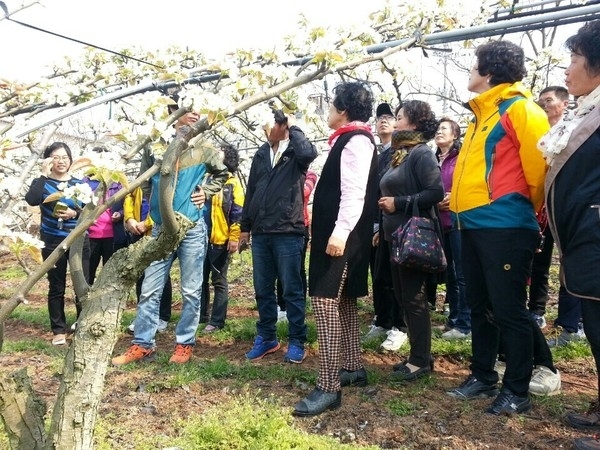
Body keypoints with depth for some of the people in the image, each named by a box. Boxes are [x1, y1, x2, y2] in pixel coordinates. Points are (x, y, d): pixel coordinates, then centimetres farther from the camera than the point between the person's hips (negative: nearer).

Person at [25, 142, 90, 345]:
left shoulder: (79, 183, 6)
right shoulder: (43, 182, 1)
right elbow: (31, 200, -21)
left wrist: (75, 214, -16)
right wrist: (44, 174, -18)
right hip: (52, 242, -1)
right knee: (56, 287, 5)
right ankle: (59, 330, 16)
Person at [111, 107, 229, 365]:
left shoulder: (203, 149, 4)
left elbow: (221, 173, 17)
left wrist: (206, 192, 5)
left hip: (192, 228, -1)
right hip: (161, 228, 1)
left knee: (191, 291, 4)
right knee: (150, 290, 4)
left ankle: (185, 344, 16)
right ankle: (142, 344, 14)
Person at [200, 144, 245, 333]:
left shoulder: (232, 183, -3)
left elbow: (238, 213, -9)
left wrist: (234, 238, -16)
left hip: (220, 240, -6)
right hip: (201, 238, 6)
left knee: (219, 281, 3)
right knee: (201, 278, 13)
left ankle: (217, 321, 9)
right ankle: (198, 315, 25)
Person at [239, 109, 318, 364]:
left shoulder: (296, 152, 0)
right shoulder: (261, 154, 16)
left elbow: (308, 153, -27)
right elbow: (250, 192, 18)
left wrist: (294, 128, -9)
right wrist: (245, 227, 16)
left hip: (288, 232, -5)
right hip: (260, 233, 6)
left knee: (292, 290, 1)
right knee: (263, 290, 11)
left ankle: (297, 341, 12)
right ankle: (266, 337, 25)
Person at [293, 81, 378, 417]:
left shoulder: (356, 140, -11)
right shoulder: (350, 139, 20)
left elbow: (355, 193, -22)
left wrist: (340, 232, -30)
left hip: (342, 235, -11)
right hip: (336, 232, 11)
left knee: (325, 301, -14)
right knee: (344, 300, 16)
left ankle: (328, 387, -11)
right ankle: (354, 368, 27)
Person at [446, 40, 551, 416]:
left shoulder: (521, 110, -7)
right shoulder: (482, 114, 20)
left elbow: (538, 166, -10)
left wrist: (533, 211, 2)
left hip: (505, 227, -9)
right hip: (474, 226, 9)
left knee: (509, 310, 0)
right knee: (480, 307, 15)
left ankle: (517, 391, 14)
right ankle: (483, 377, 29)